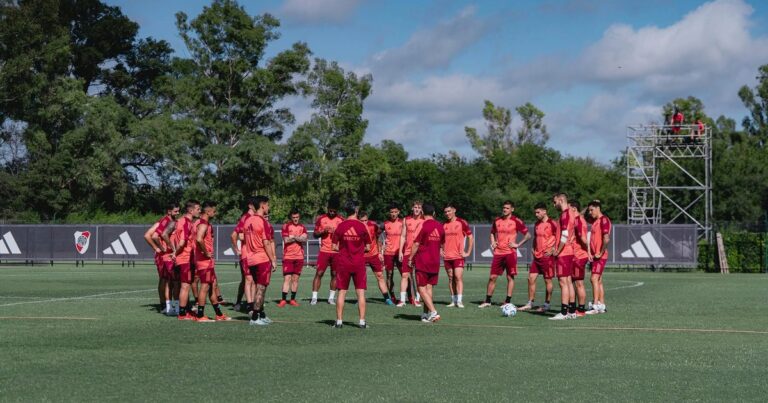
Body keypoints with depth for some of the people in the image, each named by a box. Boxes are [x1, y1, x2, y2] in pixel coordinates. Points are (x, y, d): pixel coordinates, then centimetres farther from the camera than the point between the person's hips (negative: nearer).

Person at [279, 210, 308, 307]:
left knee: (295, 279, 5)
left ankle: (292, 299, 10)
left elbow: (304, 239, -5)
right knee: (287, 278, -9)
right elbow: (286, 240, -11)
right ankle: (283, 300, -8)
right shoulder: (286, 226, 1)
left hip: (299, 256, 3)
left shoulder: (302, 227, 11)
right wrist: (299, 238, -6)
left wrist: (293, 237, -12)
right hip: (288, 256, -3)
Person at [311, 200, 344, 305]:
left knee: (335, 274, 3)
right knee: (319, 273, -5)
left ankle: (331, 297, 12)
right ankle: (314, 297, -3)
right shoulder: (321, 219, 4)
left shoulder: (341, 221, 4)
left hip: (337, 252, 1)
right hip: (324, 251, -1)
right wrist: (323, 231, -12)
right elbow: (315, 234, 7)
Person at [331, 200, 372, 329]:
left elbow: (335, 247, -2)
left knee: (342, 292, 7)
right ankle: (362, 322, 1)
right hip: (359, 263, -1)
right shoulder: (362, 226, -6)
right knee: (361, 293, 3)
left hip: (343, 263, 1)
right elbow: (368, 247, -1)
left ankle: (339, 321, 7)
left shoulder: (340, 226, -4)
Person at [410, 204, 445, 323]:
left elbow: (416, 244, -12)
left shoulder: (423, 226, -12)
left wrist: (410, 258, -2)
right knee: (429, 288, 11)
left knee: (422, 289, -2)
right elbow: (442, 244, 18)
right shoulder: (440, 226, 6)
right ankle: (426, 314, 13)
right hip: (435, 262, 6)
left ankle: (433, 312, -14)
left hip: (422, 262, -6)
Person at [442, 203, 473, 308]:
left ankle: (459, 300, -16)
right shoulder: (444, 225, 10)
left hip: (458, 256, -5)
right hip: (447, 256, 5)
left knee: (458, 277, -13)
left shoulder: (461, 223, -3)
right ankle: (453, 300, 12)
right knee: (451, 279, 7)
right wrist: (440, 250, 10)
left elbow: (471, 237, 0)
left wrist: (468, 252, -4)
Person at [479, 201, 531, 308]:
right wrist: (493, 242, 10)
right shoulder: (497, 221, 10)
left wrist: (518, 244, -10)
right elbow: (492, 233, 27)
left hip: (510, 253, -4)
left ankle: (508, 301, 5)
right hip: (498, 253, 4)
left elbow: (528, 235, -3)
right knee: (492, 277, 4)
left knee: (510, 277, 0)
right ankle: (487, 301, 11)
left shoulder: (516, 221, -4)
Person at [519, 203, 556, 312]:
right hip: (537, 256, 7)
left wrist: (552, 250, -20)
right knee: (531, 278, 4)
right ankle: (530, 303, 10)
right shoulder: (537, 224, 13)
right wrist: (534, 249, 11)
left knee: (548, 280, 1)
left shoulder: (552, 224, -10)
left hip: (547, 257, -7)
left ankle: (546, 304, 10)